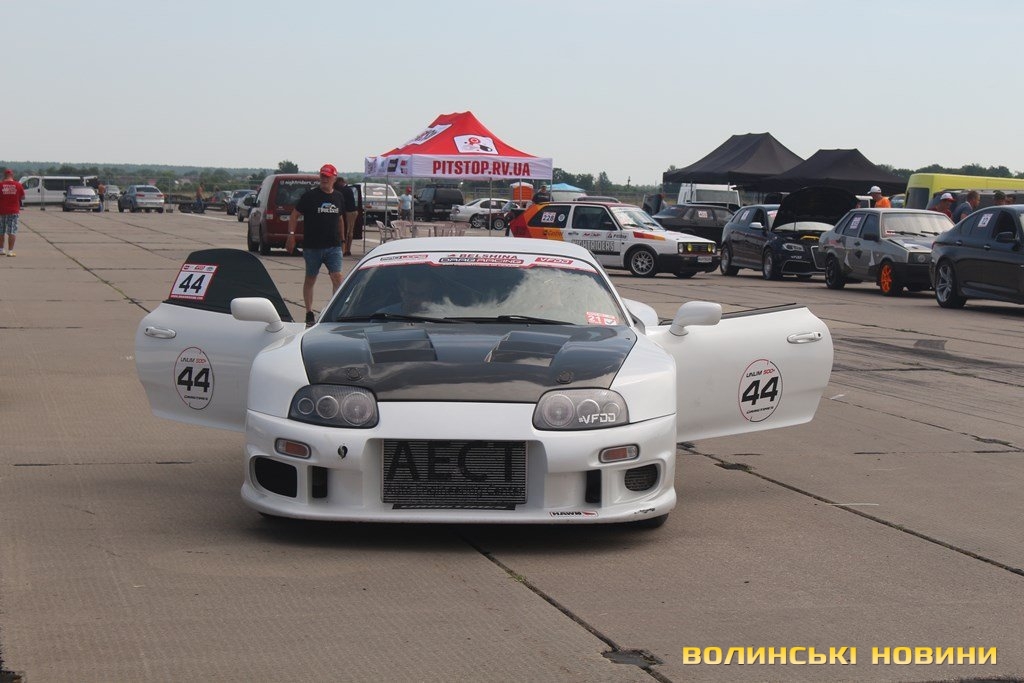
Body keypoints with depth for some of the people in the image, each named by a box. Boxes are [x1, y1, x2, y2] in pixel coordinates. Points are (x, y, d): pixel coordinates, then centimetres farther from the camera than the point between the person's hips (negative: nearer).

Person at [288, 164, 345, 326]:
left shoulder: (338, 197, 9)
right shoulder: (310, 195, -5)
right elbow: (294, 215, -2)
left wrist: (342, 239, 23)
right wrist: (291, 234, -11)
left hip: (333, 247, 3)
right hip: (312, 246, -3)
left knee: (337, 278, -10)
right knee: (310, 280, 8)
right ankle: (309, 314, 17)